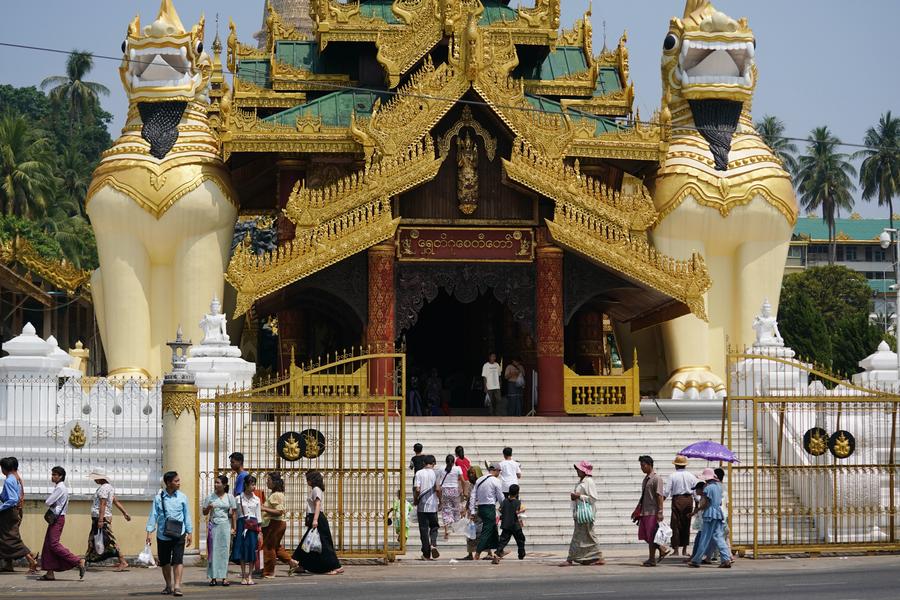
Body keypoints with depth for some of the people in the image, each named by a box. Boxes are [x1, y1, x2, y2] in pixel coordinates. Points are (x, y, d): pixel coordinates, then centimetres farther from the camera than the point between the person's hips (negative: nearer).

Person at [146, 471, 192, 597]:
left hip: (178, 534, -1)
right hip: (163, 535, 1)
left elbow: (187, 515, 7)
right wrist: (149, 532, -7)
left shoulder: (182, 497, 2)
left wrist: (189, 532, 8)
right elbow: (153, 515, -1)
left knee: (178, 560, -11)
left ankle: (177, 586, -12)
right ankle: (169, 585, 28)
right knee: (164, 562, 12)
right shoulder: (158, 498, -1)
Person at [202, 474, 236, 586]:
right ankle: (213, 577, 0)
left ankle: (224, 577, 0)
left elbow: (233, 514, 5)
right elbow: (204, 512, 10)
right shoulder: (210, 497, 7)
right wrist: (208, 508, -12)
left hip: (225, 525, -1)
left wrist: (234, 528, 0)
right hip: (213, 525, 1)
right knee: (213, 550, -2)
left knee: (224, 551, -2)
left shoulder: (229, 497, 5)